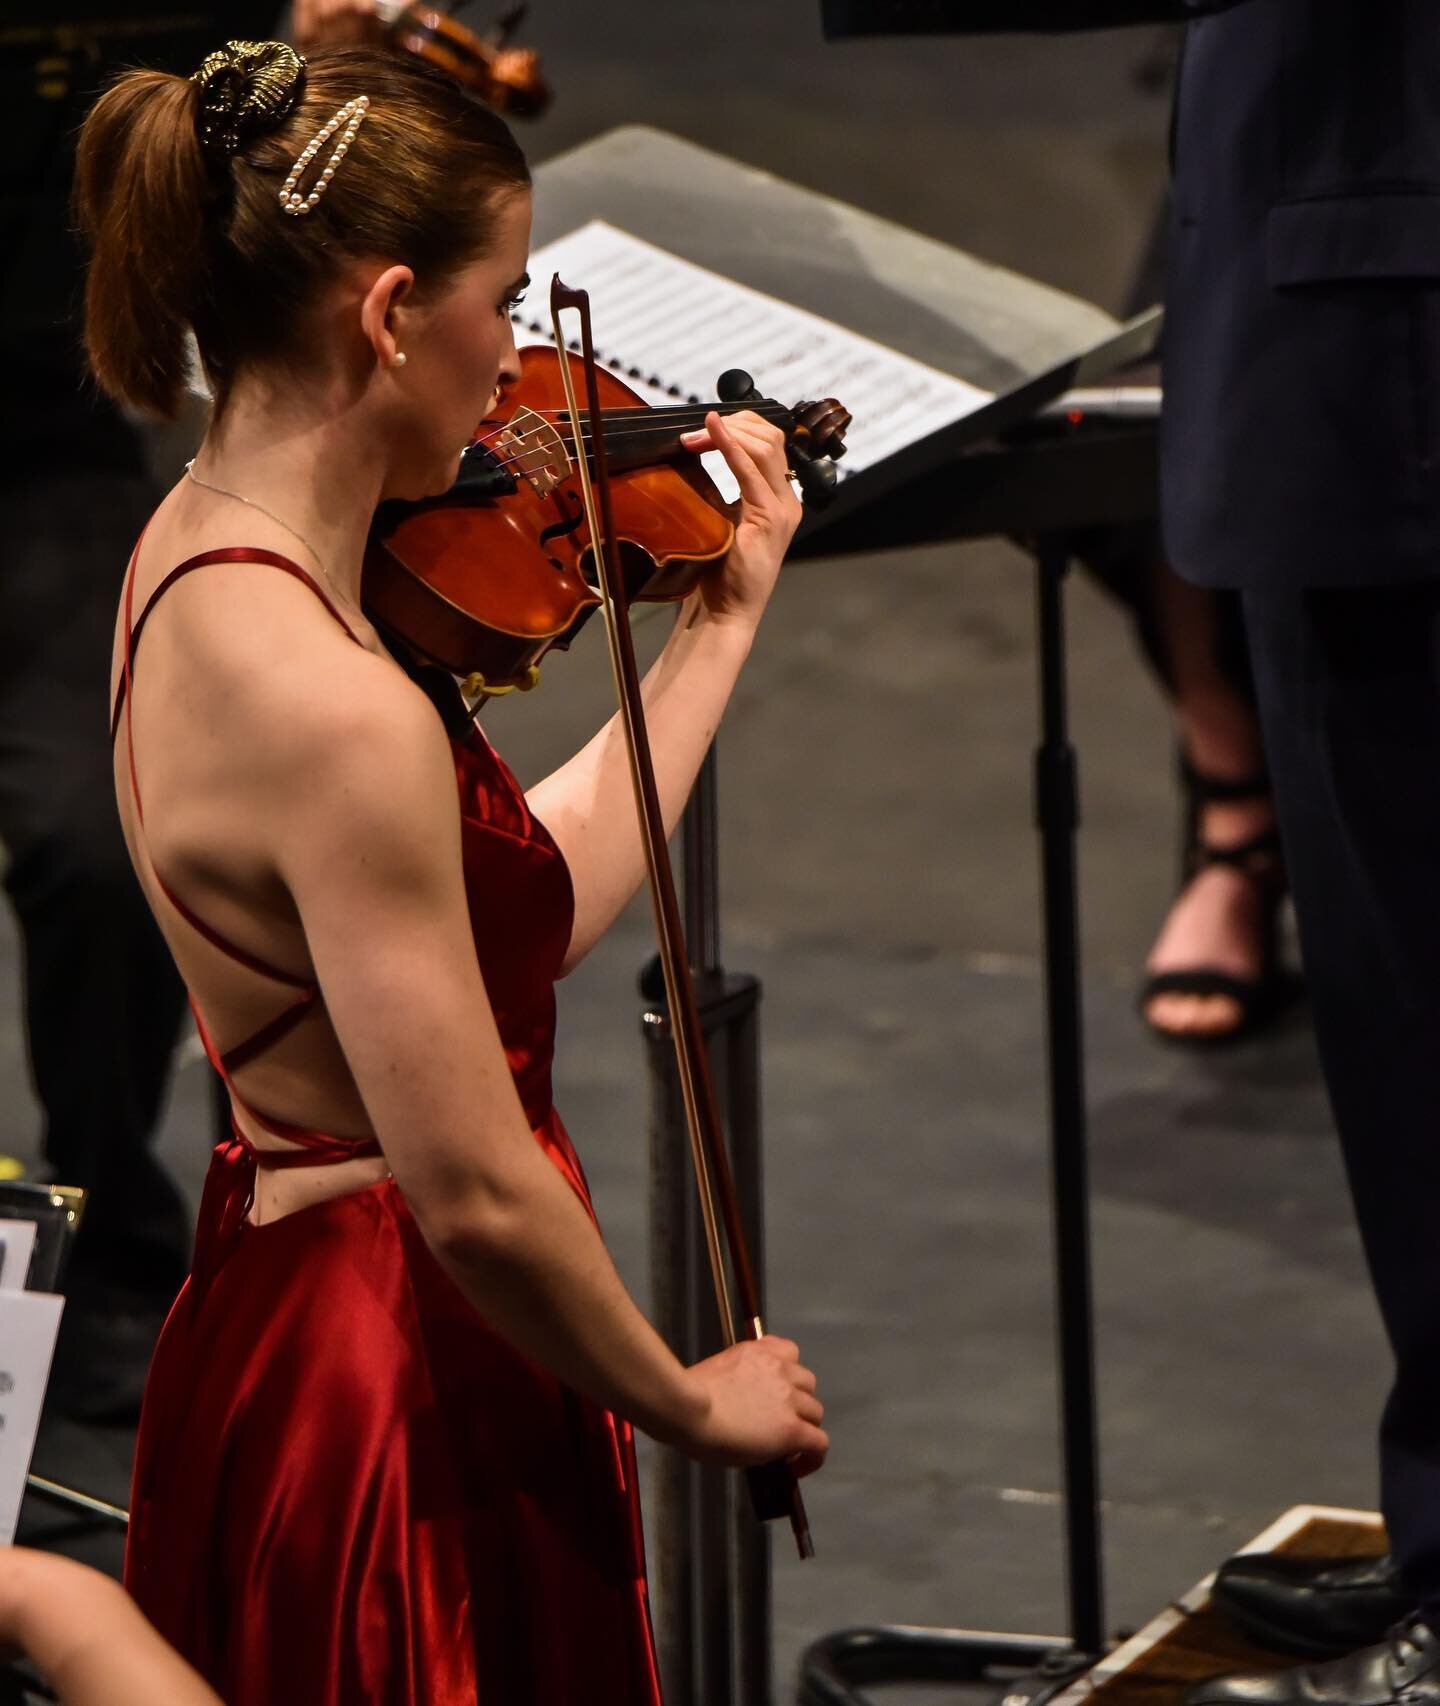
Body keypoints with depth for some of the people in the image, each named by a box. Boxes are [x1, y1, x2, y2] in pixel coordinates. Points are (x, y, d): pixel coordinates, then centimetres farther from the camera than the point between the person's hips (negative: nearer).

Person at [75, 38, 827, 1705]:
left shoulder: (192, 550, 3)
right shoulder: (336, 707, -27)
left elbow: (525, 909, 10)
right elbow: (475, 1192, -25)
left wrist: (720, 619, 16)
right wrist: (691, 1400, -9)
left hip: (273, 1332, 10)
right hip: (410, 1401, -10)